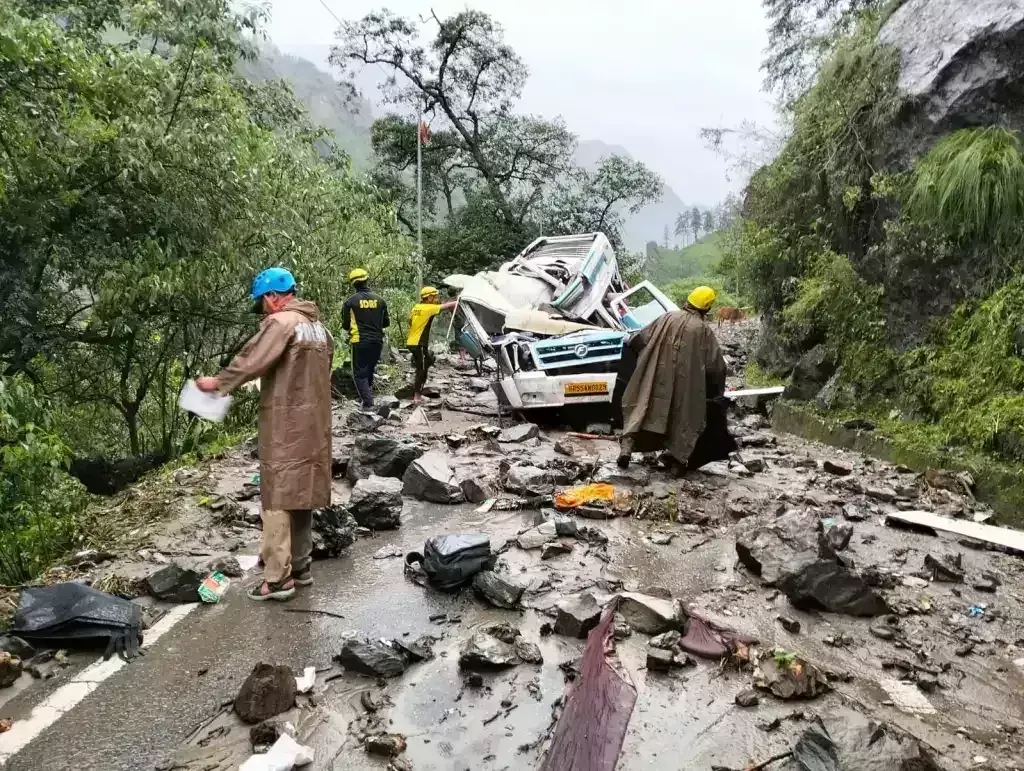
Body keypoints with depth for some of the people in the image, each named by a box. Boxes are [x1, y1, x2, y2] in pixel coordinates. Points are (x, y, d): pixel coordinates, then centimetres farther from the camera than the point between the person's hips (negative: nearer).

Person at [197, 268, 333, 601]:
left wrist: (218, 382, -6)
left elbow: (251, 360, -18)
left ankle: (278, 578, 0)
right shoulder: (318, 326, 15)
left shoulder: (281, 322, -12)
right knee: (302, 495, 15)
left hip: (286, 427, -8)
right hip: (314, 424, 8)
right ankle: (300, 567, 24)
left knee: (277, 499, -3)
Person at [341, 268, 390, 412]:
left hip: (360, 342, -4)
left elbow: (345, 325, 1)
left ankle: (368, 404, -9)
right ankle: (365, 398, 25)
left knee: (360, 373, 1)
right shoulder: (380, 300, 1)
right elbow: (386, 323, 9)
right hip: (377, 341, 4)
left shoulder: (350, 302, -7)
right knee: (369, 371, 19)